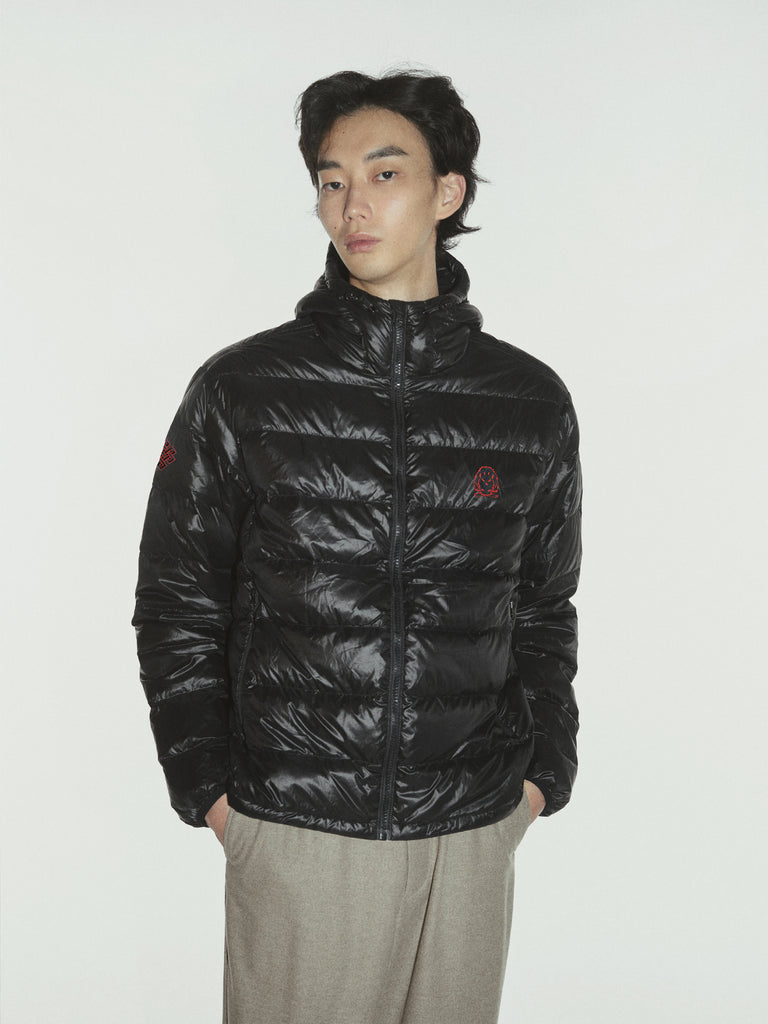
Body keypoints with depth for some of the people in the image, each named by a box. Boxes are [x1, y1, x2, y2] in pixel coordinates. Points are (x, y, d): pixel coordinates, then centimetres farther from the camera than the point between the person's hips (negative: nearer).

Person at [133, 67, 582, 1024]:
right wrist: (207, 784, -2)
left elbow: (543, 610, 12)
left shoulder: (533, 402, 3)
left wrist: (542, 770, 6)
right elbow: (175, 603, 2)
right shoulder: (242, 390, -3)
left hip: (474, 835, 2)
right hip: (294, 835, -2)